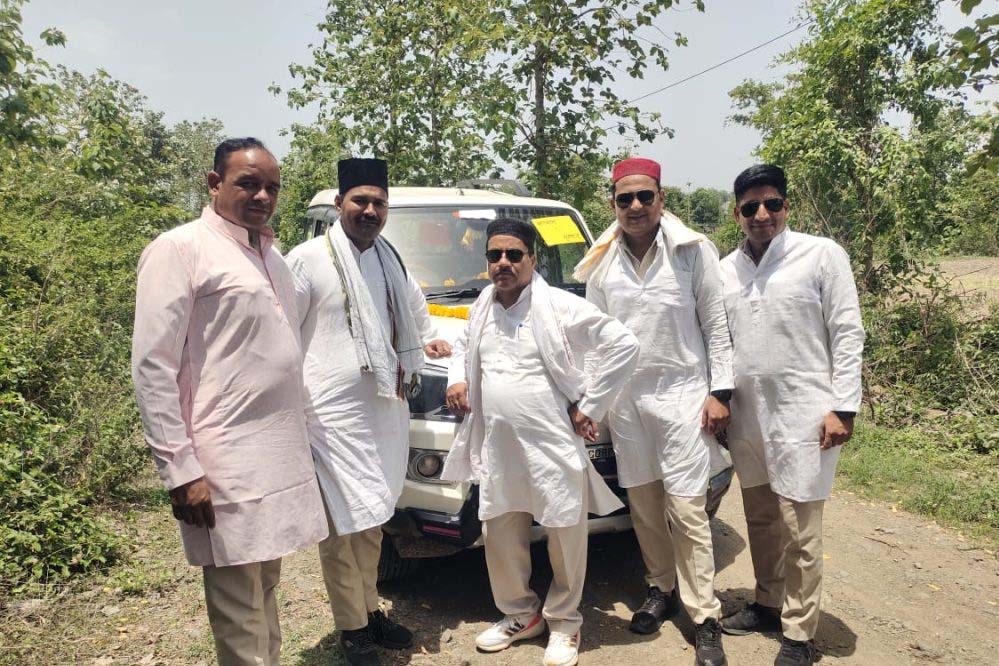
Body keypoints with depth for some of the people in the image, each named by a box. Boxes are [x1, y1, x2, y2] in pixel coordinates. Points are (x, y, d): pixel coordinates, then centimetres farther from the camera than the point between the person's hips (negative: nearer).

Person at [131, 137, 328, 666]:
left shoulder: (271, 256, 15)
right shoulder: (180, 250, -8)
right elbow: (153, 367, -13)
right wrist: (180, 470, -17)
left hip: (282, 456, 8)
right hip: (227, 465, -7)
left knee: (264, 589, 19)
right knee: (240, 611, 1)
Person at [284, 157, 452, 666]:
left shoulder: (389, 260, 14)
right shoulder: (307, 259, -8)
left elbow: (412, 306, 34)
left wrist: (423, 341, 23)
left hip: (387, 407, 7)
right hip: (333, 413, -7)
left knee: (372, 521, 17)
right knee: (345, 525, -2)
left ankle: (370, 610, 31)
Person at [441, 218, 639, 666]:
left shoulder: (561, 307, -10)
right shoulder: (481, 309, 9)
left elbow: (624, 345, -11)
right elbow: (463, 347, 30)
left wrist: (590, 406, -10)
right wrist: (457, 379, 9)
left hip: (553, 446, -5)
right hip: (496, 448, 5)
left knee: (566, 536, 7)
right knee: (499, 537, 13)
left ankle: (563, 622, 30)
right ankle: (520, 615, 36)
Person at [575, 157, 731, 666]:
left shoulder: (693, 251, -3)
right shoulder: (600, 263, 6)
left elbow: (716, 325, -2)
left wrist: (719, 391, -7)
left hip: (682, 393, -3)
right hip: (625, 397, 3)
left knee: (687, 508, -3)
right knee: (643, 502, 10)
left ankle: (704, 618, 9)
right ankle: (660, 589, 30)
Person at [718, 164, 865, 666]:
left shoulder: (822, 255, -5)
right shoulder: (725, 271, 8)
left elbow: (848, 335, -6)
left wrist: (842, 408, -11)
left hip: (803, 415, -5)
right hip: (747, 417, 5)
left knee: (800, 531, 1)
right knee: (760, 521, 17)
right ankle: (767, 604, 35)